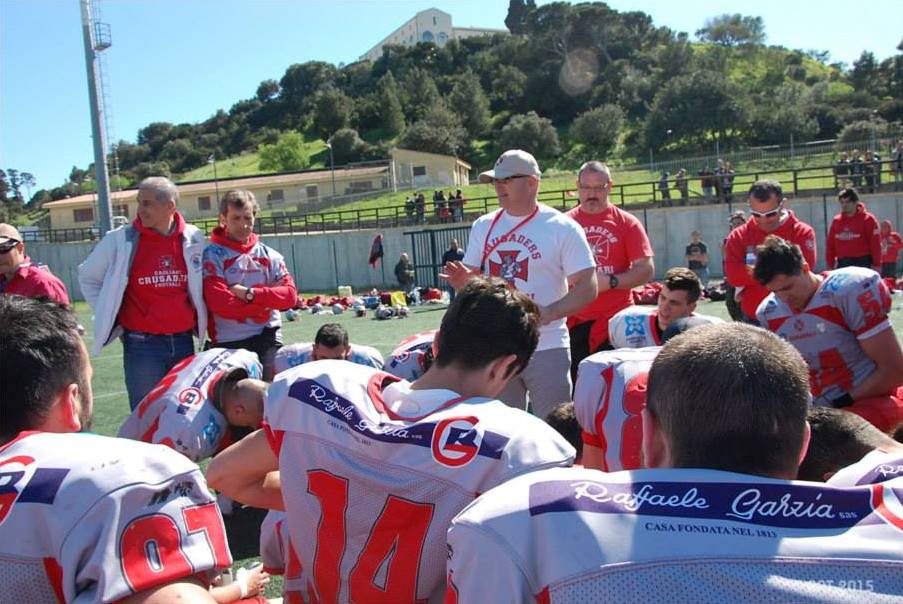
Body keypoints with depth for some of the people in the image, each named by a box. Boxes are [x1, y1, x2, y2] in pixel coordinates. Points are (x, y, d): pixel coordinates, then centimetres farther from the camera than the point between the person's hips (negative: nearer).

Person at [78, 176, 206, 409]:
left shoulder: (193, 239, 1)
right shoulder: (120, 240, -6)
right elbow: (88, 277, 8)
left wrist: (198, 319, 10)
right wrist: (110, 318, 3)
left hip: (184, 342, 3)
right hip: (142, 346, -3)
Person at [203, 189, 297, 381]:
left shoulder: (269, 255, 10)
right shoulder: (212, 255, -2)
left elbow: (290, 295, -1)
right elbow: (219, 303, -15)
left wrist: (251, 294, -12)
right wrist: (265, 303, -7)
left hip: (269, 340, 4)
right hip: (229, 343, -3)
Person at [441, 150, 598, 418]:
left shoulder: (562, 228, -6)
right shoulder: (483, 226, 10)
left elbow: (587, 288, -10)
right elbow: (472, 281, 14)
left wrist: (547, 313, -26)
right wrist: (463, 281, -10)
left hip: (547, 348, -4)